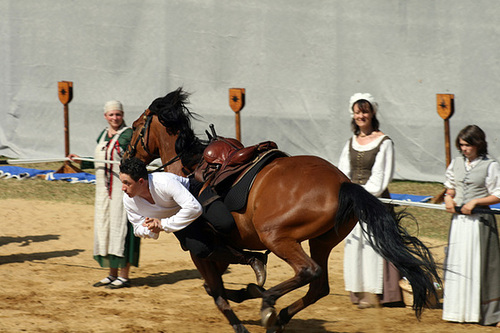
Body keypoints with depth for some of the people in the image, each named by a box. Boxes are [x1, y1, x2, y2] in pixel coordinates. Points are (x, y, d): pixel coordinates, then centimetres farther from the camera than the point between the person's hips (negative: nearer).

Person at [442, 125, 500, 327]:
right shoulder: (457, 163, 9)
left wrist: (475, 202, -16)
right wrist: (448, 198, 2)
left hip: (480, 221, -5)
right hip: (458, 220, 5)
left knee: (479, 264, -5)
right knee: (457, 264, 6)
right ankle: (458, 310, 15)